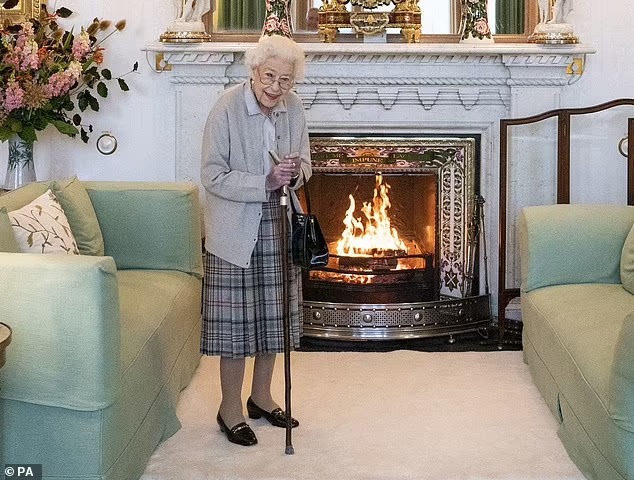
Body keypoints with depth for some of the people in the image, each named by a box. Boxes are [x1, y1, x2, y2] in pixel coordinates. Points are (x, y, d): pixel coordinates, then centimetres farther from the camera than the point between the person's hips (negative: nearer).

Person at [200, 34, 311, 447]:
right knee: (236, 319, 0)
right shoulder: (227, 108, -16)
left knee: (273, 315, 13)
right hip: (236, 230, -5)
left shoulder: (294, 107, 0)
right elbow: (213, 176, -16)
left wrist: (296, 172, -13)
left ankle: (261, 396, 31)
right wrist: (265, 183, -26)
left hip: (278, 226, 6)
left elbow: (305, 162, 11)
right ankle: (230, 408, 14)